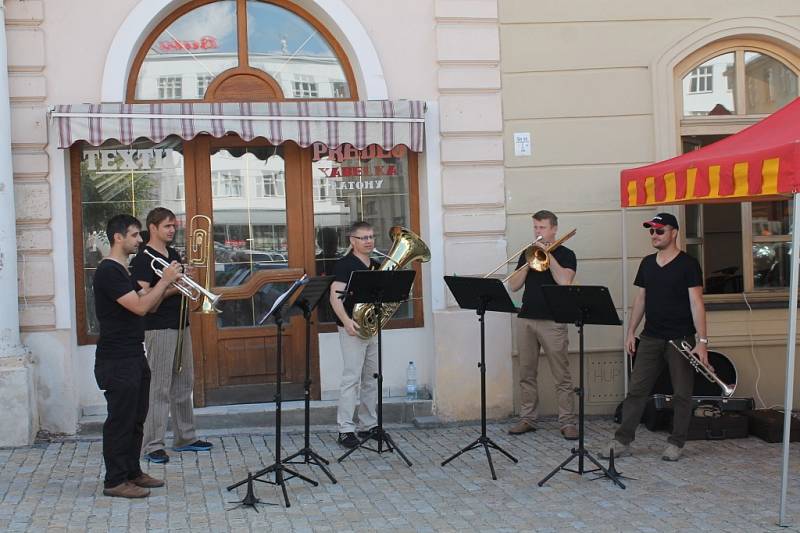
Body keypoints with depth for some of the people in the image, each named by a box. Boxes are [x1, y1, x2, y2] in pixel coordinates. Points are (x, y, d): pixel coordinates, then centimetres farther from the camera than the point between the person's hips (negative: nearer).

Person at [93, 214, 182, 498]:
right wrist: (164, 280, -13)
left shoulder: (122, 271, 16)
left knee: (135, 418, 15)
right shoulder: (108, 271, -16)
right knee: (120, 420, -4)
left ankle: (132, 472, 24)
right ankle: (115, 481, 4)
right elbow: (140, 307, -22)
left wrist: (167, 285, 3)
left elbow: (145, 304, 16)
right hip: (116, 360, -10)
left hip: (134, 356, 10)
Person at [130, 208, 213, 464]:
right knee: (159, 388, -6)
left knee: (183, 385, 13)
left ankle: (185, 437, 23)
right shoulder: (144, 258, -9)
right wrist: (170, 288, -22)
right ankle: (152, 445, -1)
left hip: (181, 326, 8)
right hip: (159, 329, -8)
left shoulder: (173, 255, 15)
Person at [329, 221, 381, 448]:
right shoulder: (345, 264, -8)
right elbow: (335, 296, -16)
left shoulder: (378, 266, 13)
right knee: (352, 378, -8)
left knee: (371, 379, 11)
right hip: (353, 328, -7)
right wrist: (346, 321, -30)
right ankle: (346, 429, -4)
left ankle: (369, 425, 20)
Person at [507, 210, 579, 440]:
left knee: (561, 375, -4)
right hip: (526, 319, 4)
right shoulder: (527, 254, 15)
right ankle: (527, 418, 15)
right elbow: (513, 286, 6)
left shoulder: (565, 254, 3)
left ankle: (567, 422, 0)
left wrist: (547, 254, -11)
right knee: (526, 374, 7)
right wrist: (529, 262, -5)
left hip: (552, 320, -4)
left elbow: (564, 281, -16)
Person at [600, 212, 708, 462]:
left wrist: (702, 341, -16)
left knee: (682, 394, 5)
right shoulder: (647, 263, 10)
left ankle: (676, 443, 16)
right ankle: (622, 441, 6)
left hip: (681, 338, -5)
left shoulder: (688, 264, -7)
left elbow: (696, 303, -11)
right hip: (650, 337, 5)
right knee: (636, 390, 3)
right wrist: (631, 331, 10)